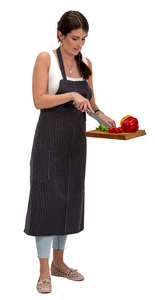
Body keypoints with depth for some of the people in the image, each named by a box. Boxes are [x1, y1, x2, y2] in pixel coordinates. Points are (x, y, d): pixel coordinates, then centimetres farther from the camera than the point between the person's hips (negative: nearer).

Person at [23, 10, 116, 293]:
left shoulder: (85, 63, 9)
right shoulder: (45, 58, -8)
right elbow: (39, 100, -15)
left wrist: (100, 113, -4)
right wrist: (71, 95, -25)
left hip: (76, 139, 6)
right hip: (50, 137, -6)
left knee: (69, 199, 11)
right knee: (47, 199, -3)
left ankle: (58, 262, 25)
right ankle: (44, 272, 4)